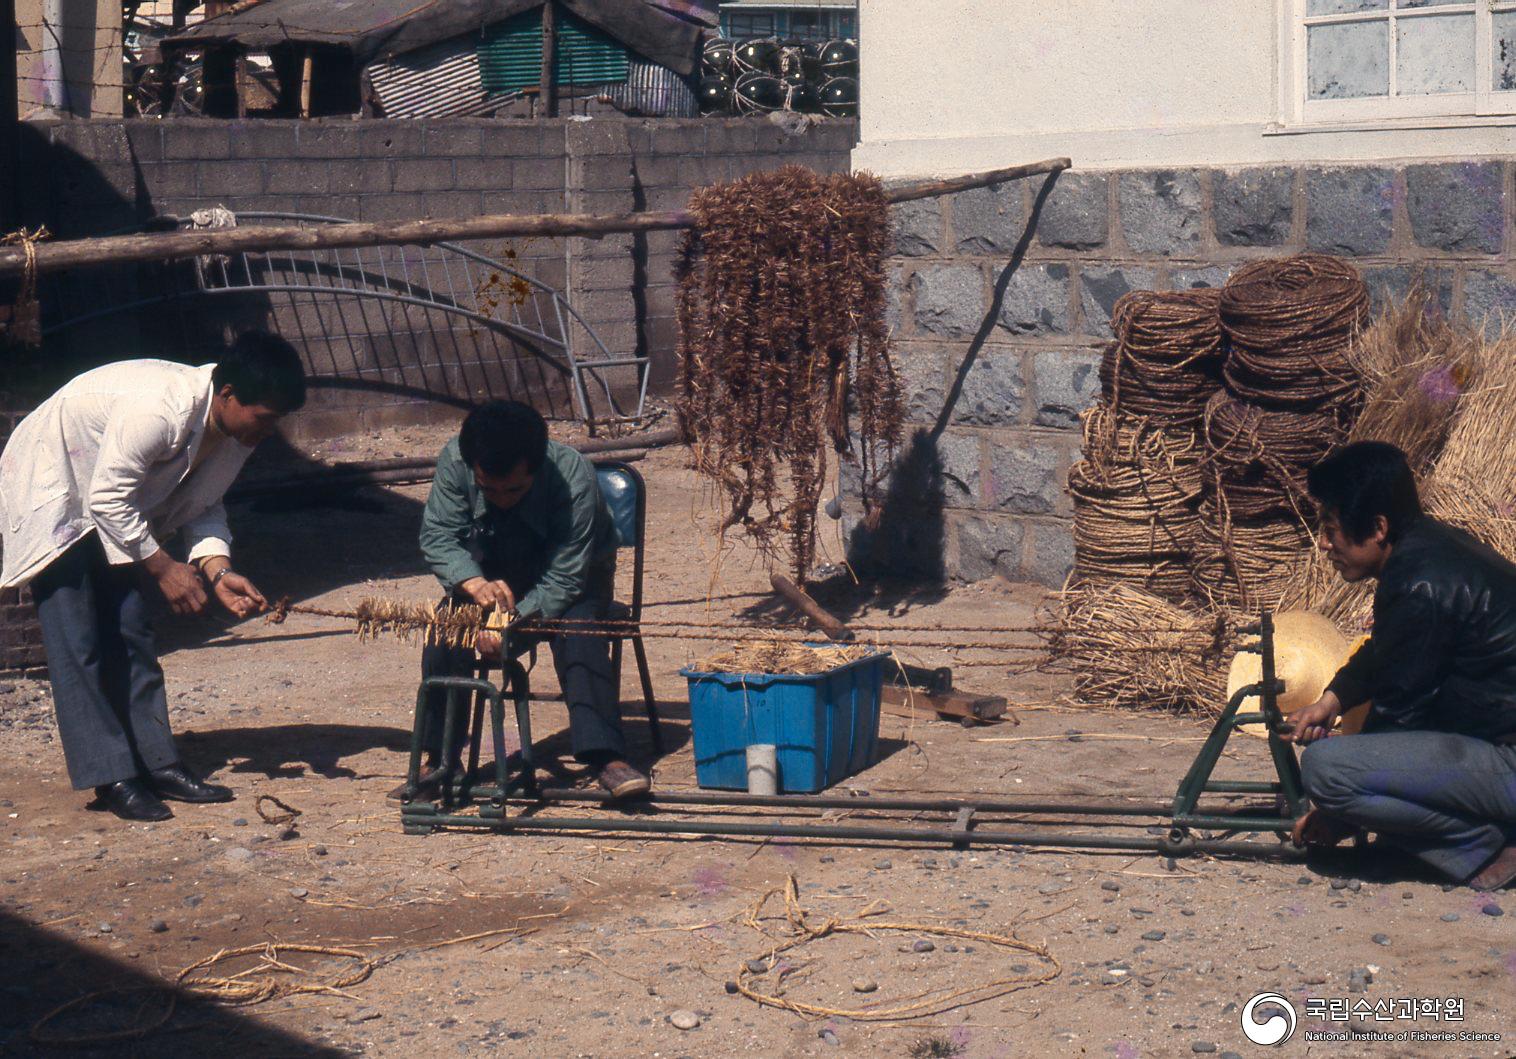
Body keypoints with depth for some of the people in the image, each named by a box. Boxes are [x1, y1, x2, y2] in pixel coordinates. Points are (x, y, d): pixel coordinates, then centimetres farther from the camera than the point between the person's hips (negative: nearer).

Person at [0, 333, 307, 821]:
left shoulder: (234, 428, -9)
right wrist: (163, 567, -21)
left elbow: (202, 504, 3)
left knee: (131, 634, 4)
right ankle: (112, 778, -10)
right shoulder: (159, 408, -36)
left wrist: (217, 569, -13)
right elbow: (109, 498, -29)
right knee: (77, 643, -11)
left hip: (111, 503, 8)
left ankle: (156, 763, 6)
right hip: (50, 492, -8)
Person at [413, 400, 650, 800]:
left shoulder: (572, 477, -33)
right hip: (488, 574, 3)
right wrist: (476, 584, -41)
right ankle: (439, 760, -12)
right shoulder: (454, 462, -24)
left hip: (565, 581, -2)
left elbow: (563, 580, -31)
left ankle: (606, 757, -34)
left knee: (577, 630, -33)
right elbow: (437, 535, -21)